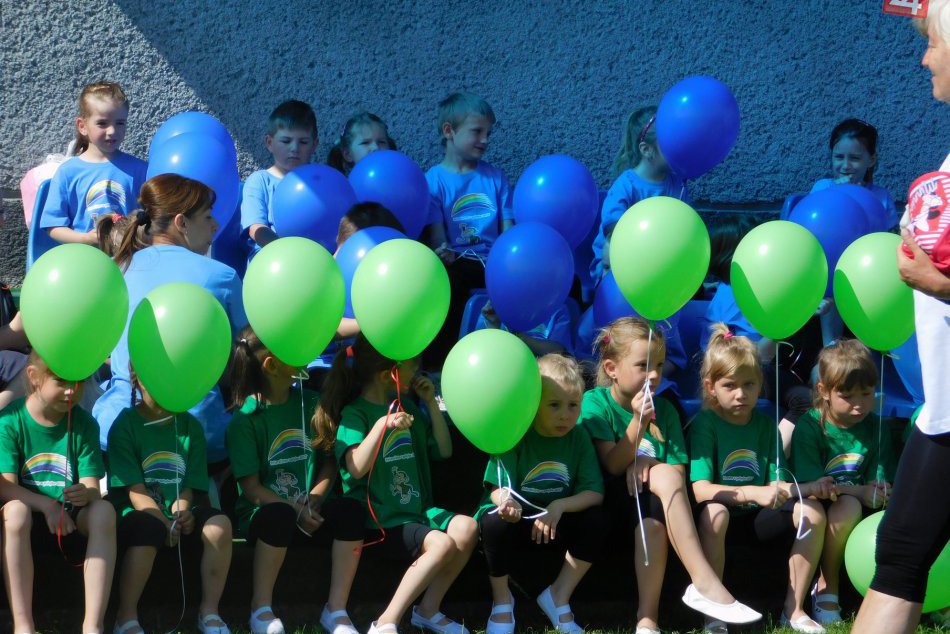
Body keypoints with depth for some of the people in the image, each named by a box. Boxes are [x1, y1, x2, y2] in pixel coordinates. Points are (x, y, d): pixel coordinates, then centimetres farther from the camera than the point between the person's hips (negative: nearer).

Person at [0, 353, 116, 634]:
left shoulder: (84, 424, 0)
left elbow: (92, 488, -6)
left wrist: (86, 494, -32)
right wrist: (47, 505, -31)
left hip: (73, 518, 2)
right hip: (32, 516, -2)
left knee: (104, 510, -30)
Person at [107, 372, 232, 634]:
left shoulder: (189, 425, 8)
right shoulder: (125, 424, -5)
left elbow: (189, 485, 6)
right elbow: (134, 490, -11)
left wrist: (183, 511, -16)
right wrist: (163, 521, -24)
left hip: (178, 513, 4)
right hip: (138, 512, -4)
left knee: (219, 524, -25)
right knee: (148, 530, -38)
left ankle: (209, 610, -12)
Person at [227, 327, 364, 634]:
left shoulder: (310, 403, 7)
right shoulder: (245, 420, -8)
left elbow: (329, 461, 9)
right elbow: (251, 487, -10)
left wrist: (314, 500, -9)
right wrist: (296, 511, -19)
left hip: (309, 510, 4)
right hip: (262, 512, -4)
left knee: (350, 510, -27)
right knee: (280, 516, -38)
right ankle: (261, 609, -20)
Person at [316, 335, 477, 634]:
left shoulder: (405, 406, 14)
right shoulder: (355, 414, -8)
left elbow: (444, 450, 18)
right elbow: (356, 469, -23)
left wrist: (431, 402, 9)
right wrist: (383, 424, -31)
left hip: (418, 511, 7)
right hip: (380, 520, -7)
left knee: (466, 528, -21)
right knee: (442, 544, -30)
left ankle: (428, 610, -8)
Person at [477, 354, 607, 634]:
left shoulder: (578, 438, -7)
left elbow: (594, 493, -11)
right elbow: (498, 489, -20)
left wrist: (560, 506, -29)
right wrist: (505, 502, -45)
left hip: (555, 524, 3)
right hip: (516, 519, -3)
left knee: (596, 520, -22)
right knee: (494, 522, -35)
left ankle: (559, 597, -4)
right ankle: (502, 601, -9)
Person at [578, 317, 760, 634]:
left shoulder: (665, 410, 9)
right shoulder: (596, 403, -2)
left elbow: (680, 474, 5)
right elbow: (613, 466, -10)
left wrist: (644, 461, -13)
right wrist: (638, 423, -23)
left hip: (649, 502, 3)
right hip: (614, 499, -3)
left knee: (654, 520, -36)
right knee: (666, 477, -33)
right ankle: (704, 582, -39)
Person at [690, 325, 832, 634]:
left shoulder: (765, 425, 8)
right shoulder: (705, 423, -8)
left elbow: (777, 486, 2)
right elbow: (701, 490, -21)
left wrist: (808, 488, -20)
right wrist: (754, 493, -31)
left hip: (758, 517, 5)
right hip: (723, 514, -5)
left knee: (812, 512, -16)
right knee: (714, 511, -38)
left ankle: (794, 609, -7)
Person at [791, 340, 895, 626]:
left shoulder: (875, 429, 4)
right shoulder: (809, 427, -9)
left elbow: (881, 482, 0)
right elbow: (809, 484, -16)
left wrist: (882, 492, -26)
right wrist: (859, 492, -25)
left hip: (863, 516, 4)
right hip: (818, 514, -4)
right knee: (848, 505, -36)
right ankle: (826, 590, -20)